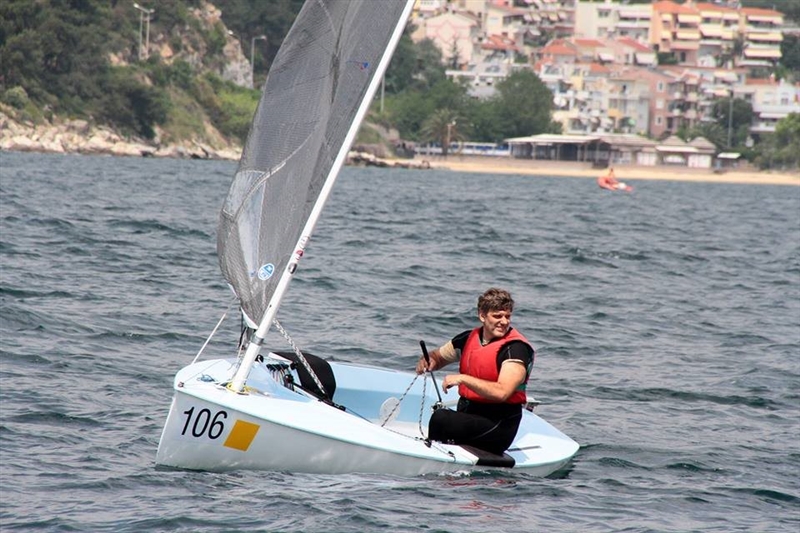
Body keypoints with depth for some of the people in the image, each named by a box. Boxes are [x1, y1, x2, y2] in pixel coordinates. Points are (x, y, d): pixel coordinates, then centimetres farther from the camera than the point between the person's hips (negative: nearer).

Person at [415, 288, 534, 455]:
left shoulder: (516, 348, -12)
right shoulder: (469, 338, 8)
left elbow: (502, 392, -25)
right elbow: (438, 356, 26)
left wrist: (463, 379, -23)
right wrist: (429, 361, 2)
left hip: (499, 426, -6)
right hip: (467, 414, 6)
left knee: (440, 418, -28)